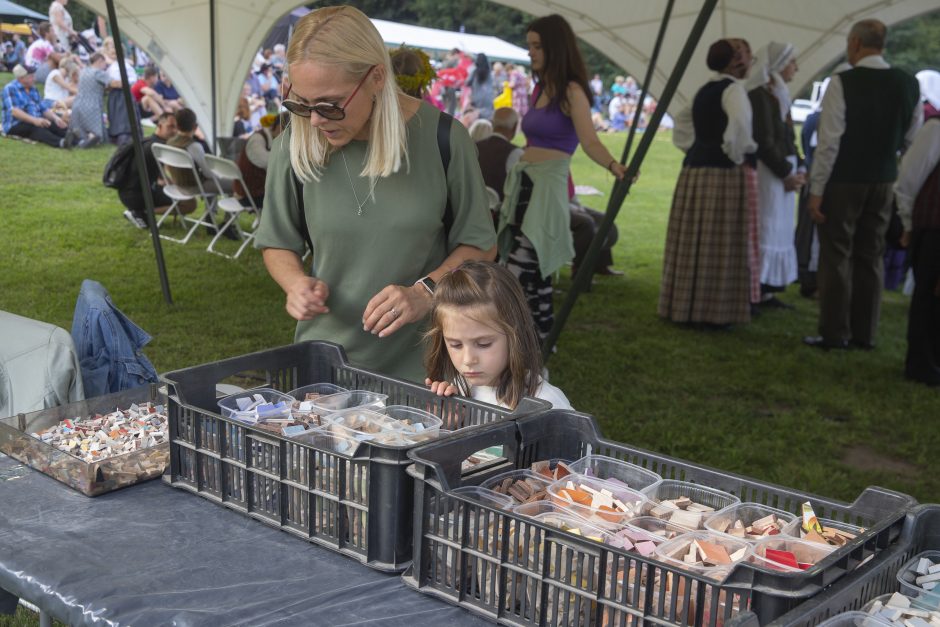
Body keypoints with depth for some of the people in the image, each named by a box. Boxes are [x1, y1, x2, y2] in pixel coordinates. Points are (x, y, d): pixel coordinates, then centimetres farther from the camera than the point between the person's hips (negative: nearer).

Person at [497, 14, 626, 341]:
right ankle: (541, 339, 19)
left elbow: (590, 141, -21)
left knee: (518, 271, -15)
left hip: (547, 184, -8)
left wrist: (613, 165, -40)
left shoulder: (571, 92, -10)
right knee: (534, 270, 11)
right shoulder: (540, 89, 14)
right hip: (523, 182, 8)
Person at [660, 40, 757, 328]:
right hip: (721, 172, -8)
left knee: (692, 241, 10)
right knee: (718, 244, -3)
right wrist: (736, 153, -11)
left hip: (693, 168, 8)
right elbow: (739, 124, -25)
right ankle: (712, 313, 0)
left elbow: (682, 123, 27)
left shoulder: (703, 91, 16)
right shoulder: (732, 89, -7)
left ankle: (685, 307, 17)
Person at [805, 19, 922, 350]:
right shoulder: (909, 84, 1)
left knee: (836, 256, 4)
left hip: (843, 182, -5)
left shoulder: (843, 83, -15)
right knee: (871, 257, 13)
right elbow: (912, 139, 7)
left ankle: (834, 334, 8)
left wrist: (816, 189, -11)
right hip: (883, 183, 5)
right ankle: (864, 334, 19)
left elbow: (829, 141, -16)